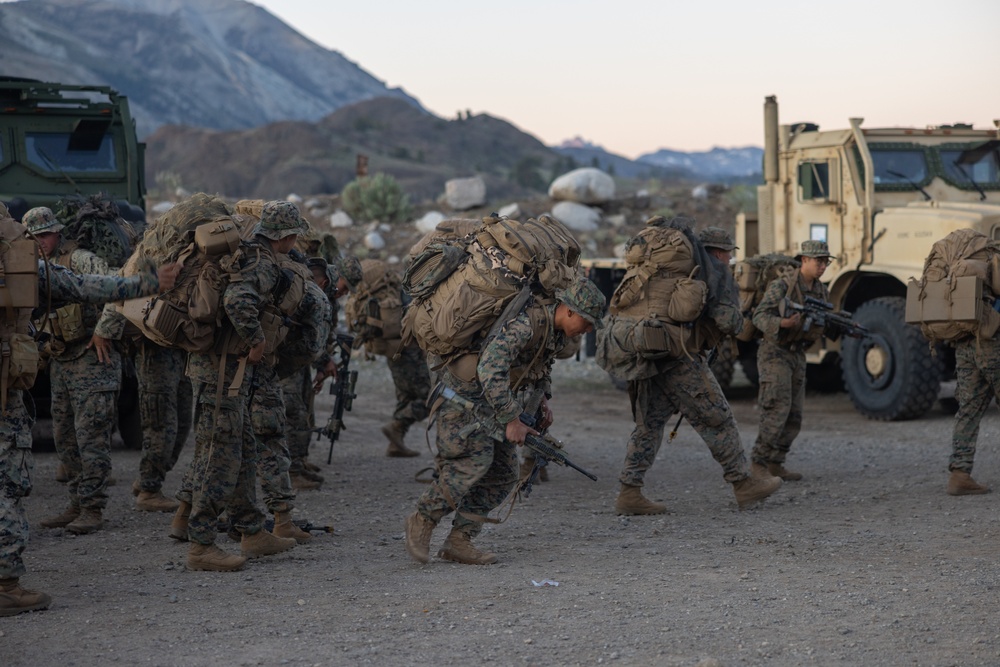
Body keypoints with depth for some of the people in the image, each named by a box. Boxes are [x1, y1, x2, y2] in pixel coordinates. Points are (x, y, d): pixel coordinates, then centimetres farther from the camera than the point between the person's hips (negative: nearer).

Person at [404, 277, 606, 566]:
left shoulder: (557, 332, 3)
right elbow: (491, 370, -37)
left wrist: (541, 399, 8)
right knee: (475, 460, -22)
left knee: (503, 473, 2)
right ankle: (422, 520, -7)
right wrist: (511, 420, -33)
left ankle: (458, 541, 3)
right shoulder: (523, 324, -28)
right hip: (463, 394, -9)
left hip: (491, 401, 10)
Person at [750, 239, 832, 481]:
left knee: (793, 415, 4)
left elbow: (826, 325, 14)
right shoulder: (781, 286, -14)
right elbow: (760, 316, -19)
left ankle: (774, 464, 12)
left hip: (797, 356, 7)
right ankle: (758, 463, -13)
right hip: (774, 352, -7)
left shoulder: (822, 292, 7)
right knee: (778, 408, -18)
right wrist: (783, 323, -37)